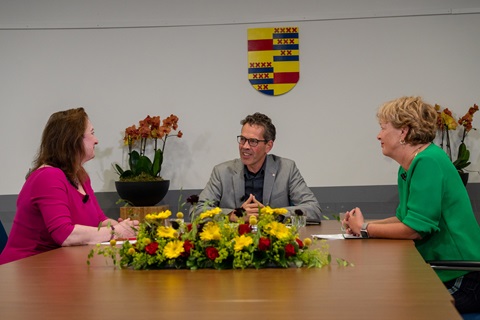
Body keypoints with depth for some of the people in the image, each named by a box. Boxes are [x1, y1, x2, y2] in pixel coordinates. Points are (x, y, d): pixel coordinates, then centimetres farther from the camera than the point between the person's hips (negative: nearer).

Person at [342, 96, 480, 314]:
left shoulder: (429, 162, -19)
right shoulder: (407, 168, 11)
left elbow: (415, 228, -23)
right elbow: (404, 218, 16)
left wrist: (364, 229, -10)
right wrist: (362, 225, 0)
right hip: (438, 275, 8)